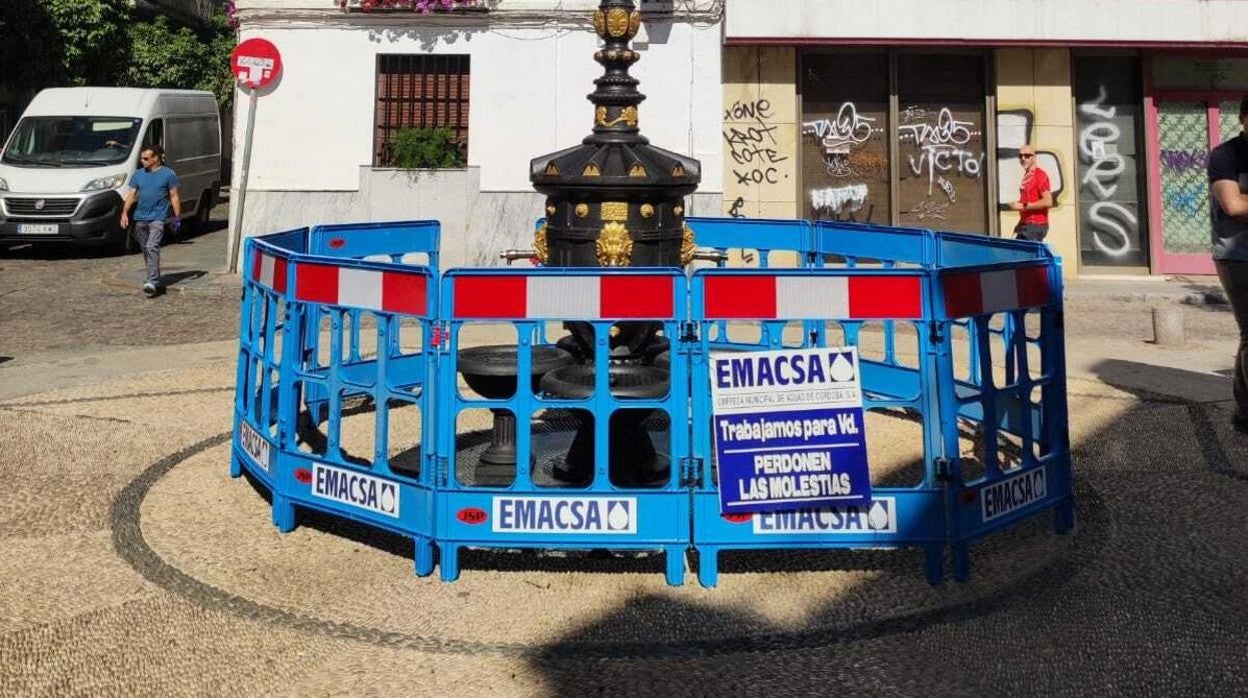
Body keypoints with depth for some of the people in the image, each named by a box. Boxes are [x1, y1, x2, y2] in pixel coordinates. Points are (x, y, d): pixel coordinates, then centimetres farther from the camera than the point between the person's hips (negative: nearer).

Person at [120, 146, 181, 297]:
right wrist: (125, 212, -3)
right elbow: (131, 195, 9)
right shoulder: (138, 174, 11)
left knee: (152, 247, -20)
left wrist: (177, 217, -4)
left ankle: (152, 282, -24)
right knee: (145, 249, 12)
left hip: (157, 218, -6)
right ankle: (155, 278, 26)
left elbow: (174, 197, 1)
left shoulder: (168, 174, -1)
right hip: (140, 218, 6)